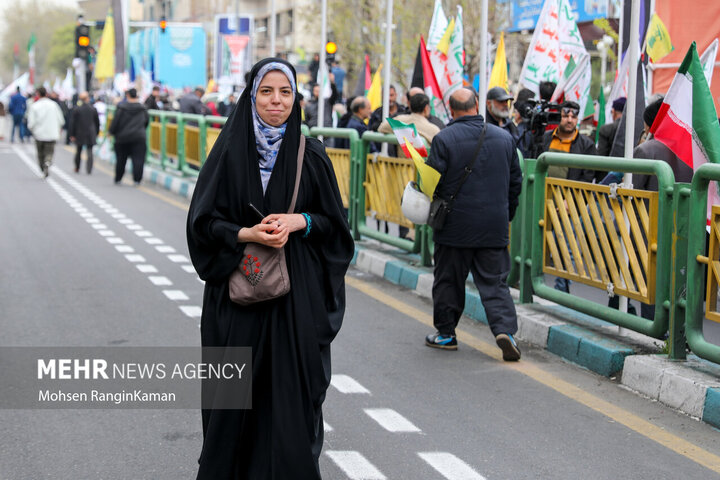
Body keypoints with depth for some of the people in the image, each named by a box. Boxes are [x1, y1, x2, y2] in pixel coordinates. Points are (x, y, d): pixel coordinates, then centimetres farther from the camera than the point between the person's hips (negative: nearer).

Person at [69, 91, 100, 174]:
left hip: (79, 134, 0)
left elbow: (73, 123, -5)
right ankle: (89, 169, -6)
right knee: (90, 152, 2)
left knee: (78, 152, 14)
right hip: (90, 135, 0)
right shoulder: (93, 109, -3)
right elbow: (97, 123, 4)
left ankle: (77, 169, 23)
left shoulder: (76, 109, -8)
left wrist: (72, 134, 1)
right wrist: (96, 133, 16)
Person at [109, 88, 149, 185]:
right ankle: (137, 180, -10)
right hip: (138, 137, 1)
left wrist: (111, 132, 6)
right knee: (138, 159, -1)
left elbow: (115, 121, -9)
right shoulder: (142, 108, 0)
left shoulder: (121, 108, -9)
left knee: (121, 159, 12)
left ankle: (118, 179, 21)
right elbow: (147, 121, 12)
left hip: (122, 137, 0)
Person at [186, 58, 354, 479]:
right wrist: (246, 233, -15)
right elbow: (203, 220, 0)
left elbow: (334, 221, 7)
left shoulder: (311, 155, 3)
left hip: (296, 295, 0)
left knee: (291, 388, -2)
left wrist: (298, 222, -12)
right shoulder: (230, 152, 0)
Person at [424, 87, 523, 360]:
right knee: (495, 281, 6)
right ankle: (505, 329, -10)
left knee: (449, 281, 10)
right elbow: (516, 182, 11)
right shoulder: (504, 137, 5)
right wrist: (506, 215, 22)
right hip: (494, 227, 3)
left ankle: (446, 333, 19)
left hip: (454, 225, -3)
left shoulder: (444, 139, -10)